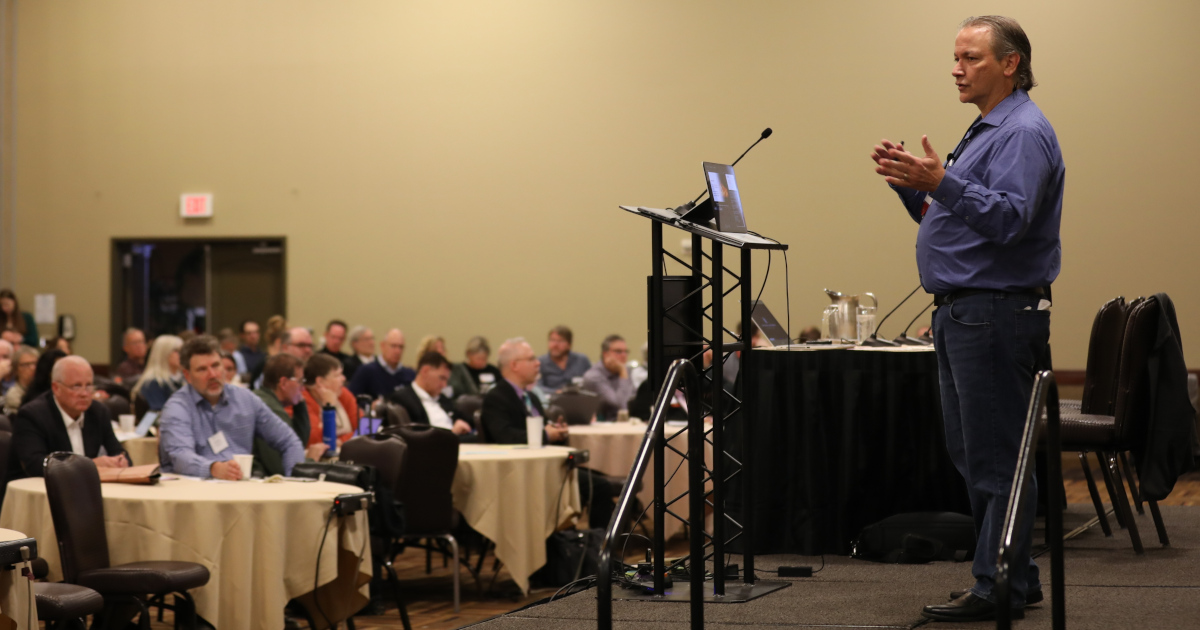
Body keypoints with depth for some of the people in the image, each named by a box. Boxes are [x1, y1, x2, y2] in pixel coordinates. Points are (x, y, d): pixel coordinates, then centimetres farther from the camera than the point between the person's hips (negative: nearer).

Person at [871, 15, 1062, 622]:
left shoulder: (1024, 133, -12)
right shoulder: (987, 129, 21)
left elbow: (1009, 218, -25)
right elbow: (944, 216, 24)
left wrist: (941, 181, -33)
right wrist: (909, 182, 8)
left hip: (998, 314, -11)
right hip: (962, 314, 11)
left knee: (995, 457, -8)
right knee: (972, 454, 13)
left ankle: (1000, 588, -4)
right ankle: (1014, 575, 20)